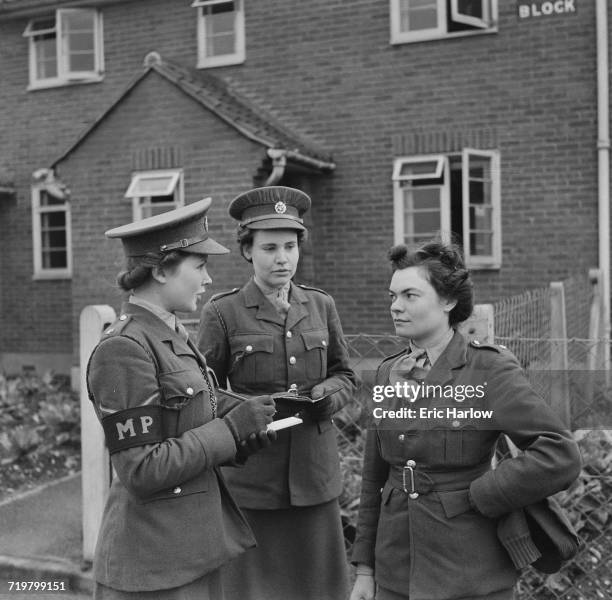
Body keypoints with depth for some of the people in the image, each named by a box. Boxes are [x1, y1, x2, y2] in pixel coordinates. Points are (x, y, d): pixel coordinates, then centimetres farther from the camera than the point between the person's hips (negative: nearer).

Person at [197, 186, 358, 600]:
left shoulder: (321, 306, 6)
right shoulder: (222, 312, -4)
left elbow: (344, 375, 13)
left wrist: (327, 396, -8)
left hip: (315, 473, 3)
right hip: (251, 475, -3)